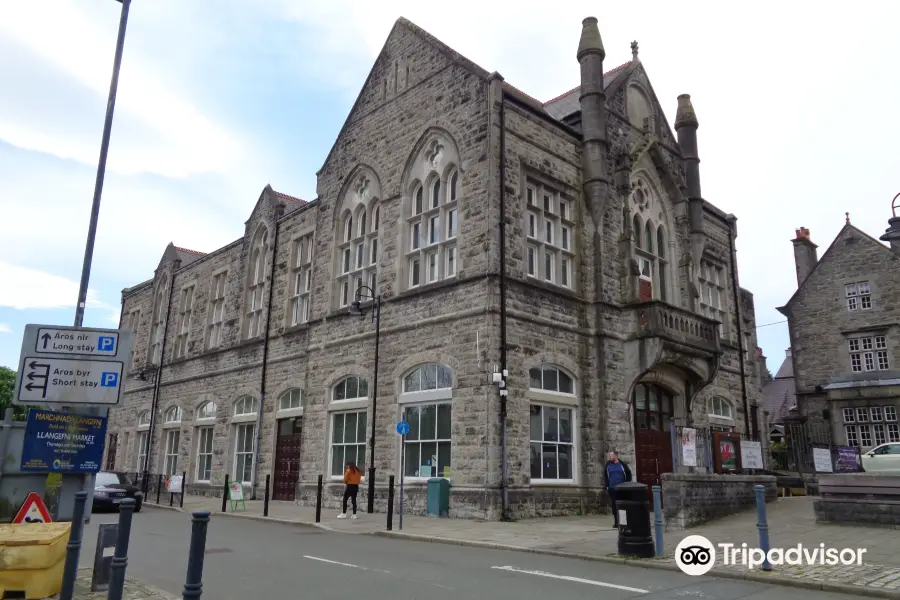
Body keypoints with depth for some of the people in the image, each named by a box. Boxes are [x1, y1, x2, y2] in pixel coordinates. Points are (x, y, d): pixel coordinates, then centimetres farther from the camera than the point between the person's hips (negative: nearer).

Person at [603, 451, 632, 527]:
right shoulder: (608, 465, 4)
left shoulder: (622, 464, -1)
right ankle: (616, 522, 9)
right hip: (612, 489, 2)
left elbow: (629, 473, 6)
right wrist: (607, 485, 4)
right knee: (614, 506, 2)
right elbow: (605, 475, 12)